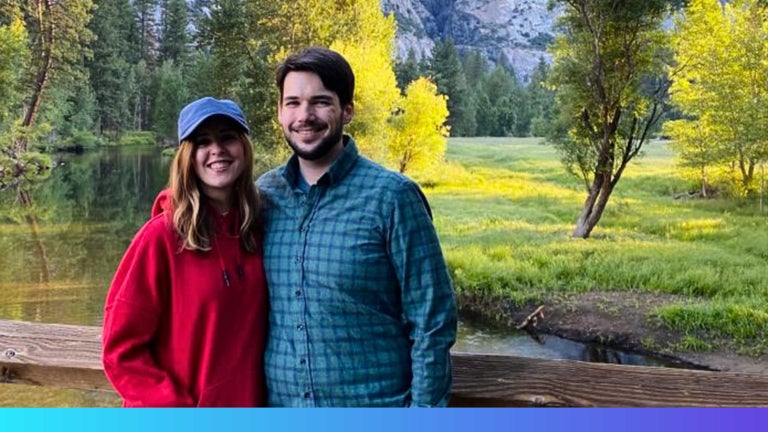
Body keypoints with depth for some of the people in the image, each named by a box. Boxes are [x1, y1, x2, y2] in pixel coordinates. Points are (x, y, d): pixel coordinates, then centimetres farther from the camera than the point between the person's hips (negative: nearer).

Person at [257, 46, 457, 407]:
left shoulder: (391, 197, -11)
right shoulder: (264, 194, 1)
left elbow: (431, 322, -9)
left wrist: (426, 407, -11)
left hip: (374, 404, -3)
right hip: (279, 402, 4)